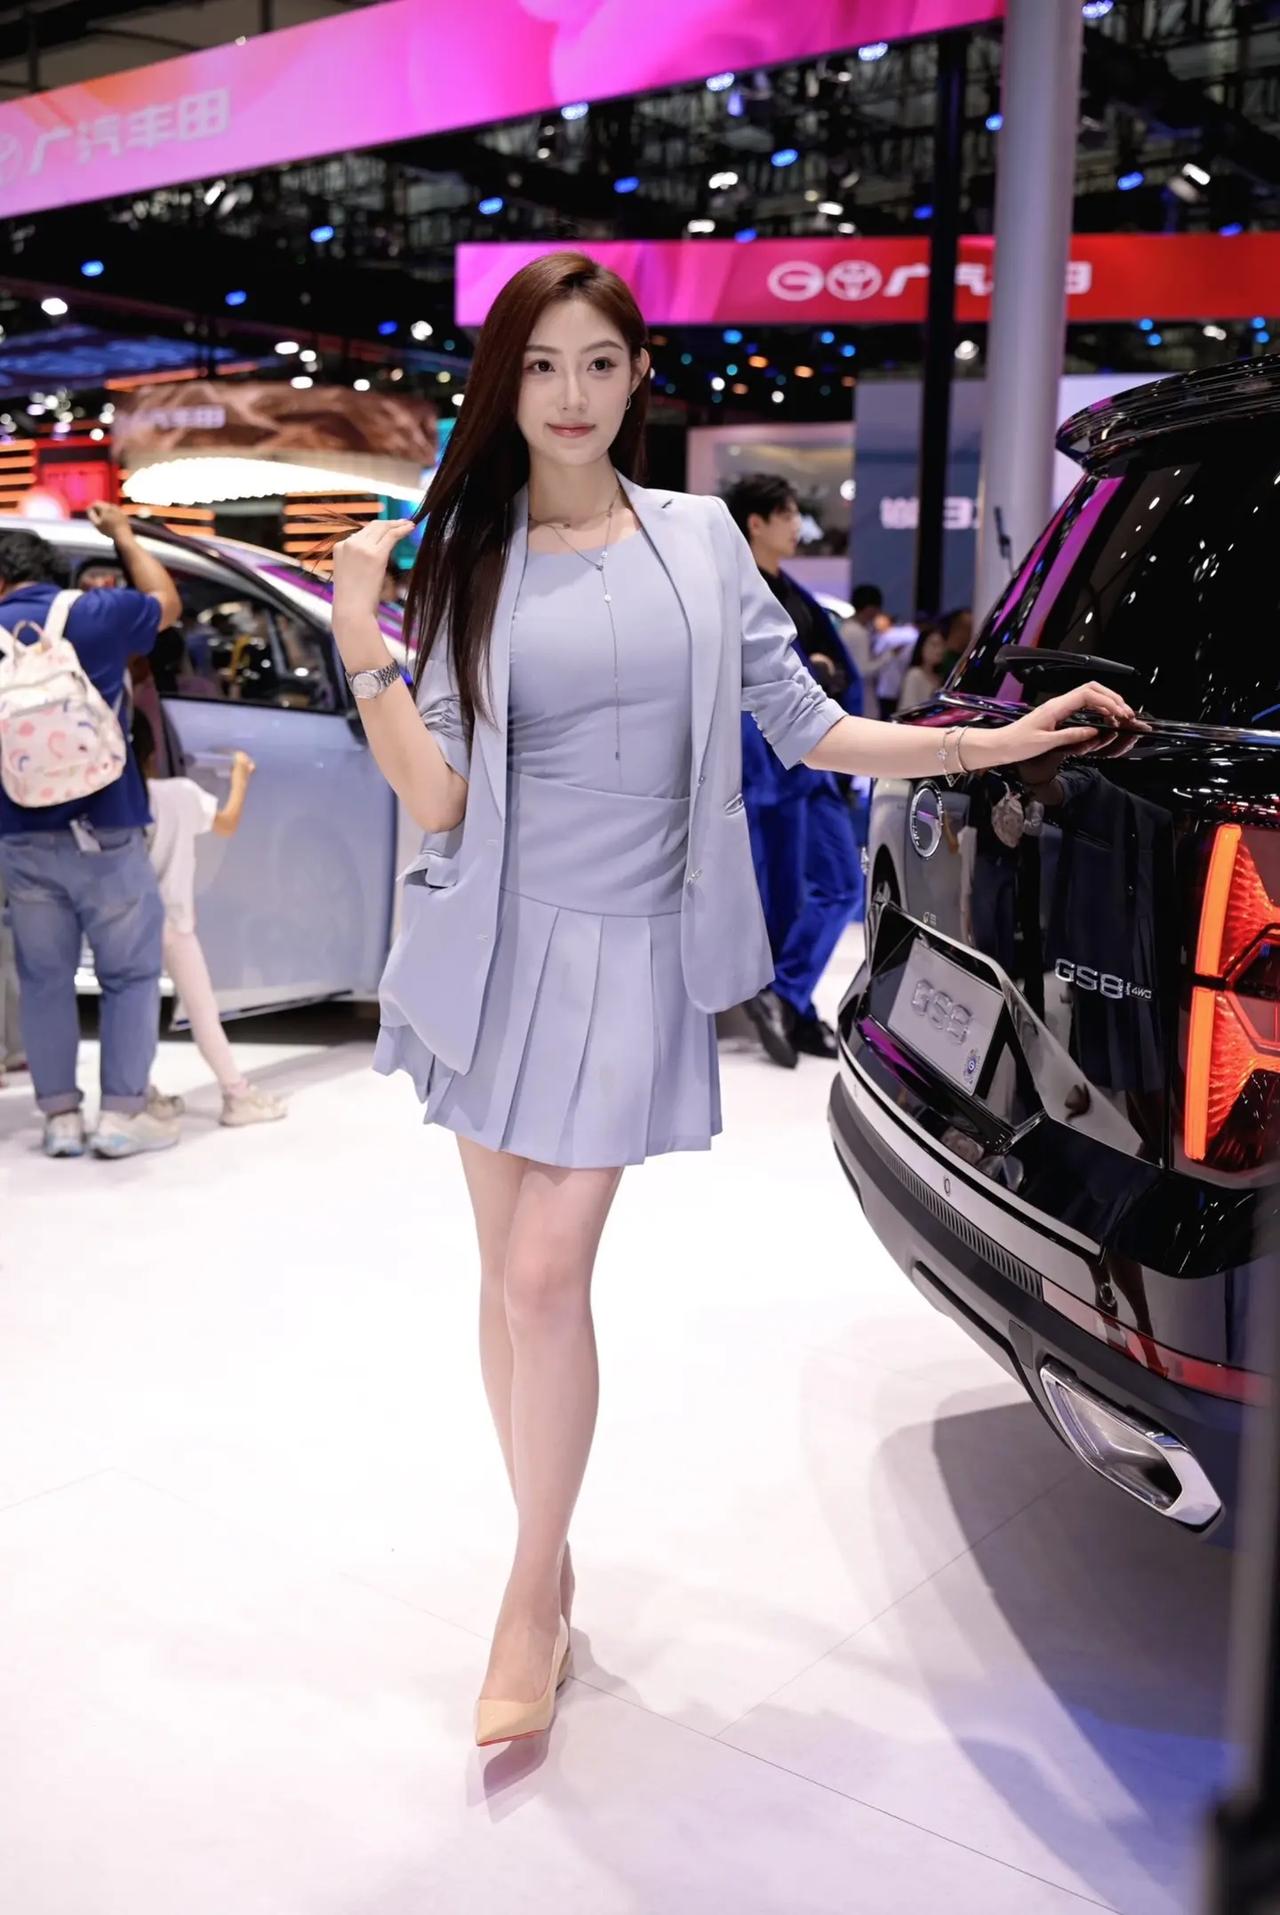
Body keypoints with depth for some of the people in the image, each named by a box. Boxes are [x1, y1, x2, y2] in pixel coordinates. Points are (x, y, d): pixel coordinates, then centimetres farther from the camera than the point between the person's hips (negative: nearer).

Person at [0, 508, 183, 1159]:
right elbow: (166, 602, 13)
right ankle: (121, 1115, 5)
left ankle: (60, 1117, 14)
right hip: (102, 834, -3)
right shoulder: (91, 615, -4)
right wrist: (123, 536, 24)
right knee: (131, 973, 7)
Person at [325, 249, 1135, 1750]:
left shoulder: (701, 539, 6)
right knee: (511, 1276, 9)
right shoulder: (467, 560, 4)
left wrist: (998, 741, 4)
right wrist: (362, 652, -16)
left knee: (546, 1278, -6)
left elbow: (807, 731, 9)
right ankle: (545, 1559, 29)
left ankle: (532, 1595, 14)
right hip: (499, 948, 2)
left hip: (632, 954, -1)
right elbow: (437, 799, -4)